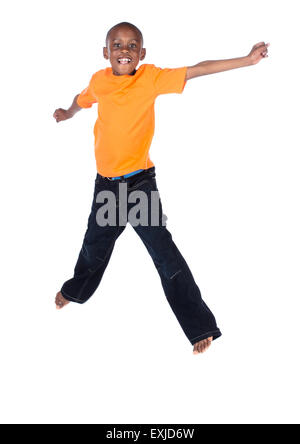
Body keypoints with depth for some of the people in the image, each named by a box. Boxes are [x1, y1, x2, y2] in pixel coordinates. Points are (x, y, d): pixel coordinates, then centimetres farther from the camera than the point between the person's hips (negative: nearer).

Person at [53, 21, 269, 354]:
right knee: (95, 244, 22)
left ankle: (200, 326, 0)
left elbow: (197, 70, -18)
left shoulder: (150, 78, -11)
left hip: (140, 181, -4)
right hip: (106, 183, 4)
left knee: (163, 250, -7)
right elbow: (82, 99, 22)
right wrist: (67, 113, 42)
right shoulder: (99, 81, -1)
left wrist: (247, 60, -24)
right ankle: (75, 290, 52)